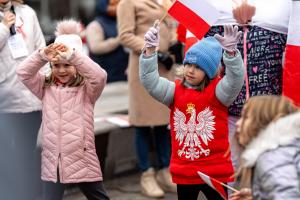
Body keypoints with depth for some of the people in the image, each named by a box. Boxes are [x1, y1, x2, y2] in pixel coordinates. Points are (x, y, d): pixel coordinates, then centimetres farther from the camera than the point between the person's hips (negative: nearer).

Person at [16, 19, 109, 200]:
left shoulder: (86, 89, -4)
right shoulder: (46, 88, 6)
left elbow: (99, 76, -24)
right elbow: (23, 73, -4)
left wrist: (71, 55, -32)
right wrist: (43, 55, -20)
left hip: (82, 159, -2)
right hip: (52, 161, 2)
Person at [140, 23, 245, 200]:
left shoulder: (216, 91, -5)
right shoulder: (175, 91, 4)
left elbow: (235, 80, -23)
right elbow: (150, 82, -8)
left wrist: (231, 51, -41)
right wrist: (151, 50, -21)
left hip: (215, 171, -3)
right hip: (184, 171, 3)